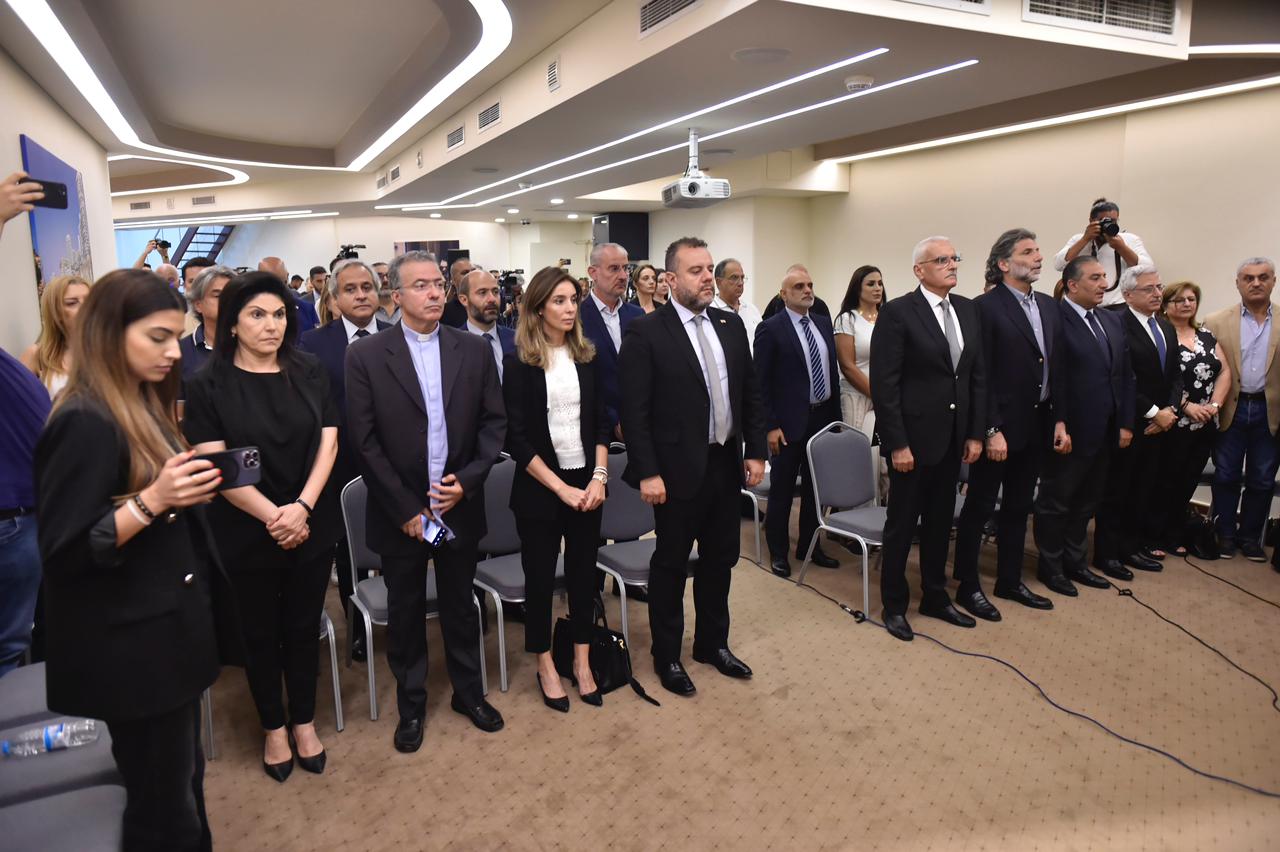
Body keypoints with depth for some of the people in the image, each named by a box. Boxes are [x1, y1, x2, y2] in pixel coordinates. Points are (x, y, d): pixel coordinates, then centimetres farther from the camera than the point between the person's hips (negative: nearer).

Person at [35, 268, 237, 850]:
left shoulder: (142, 406, 8)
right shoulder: (85, 423, -20)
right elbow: (62, 552, -21)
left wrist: (189, 488, 1)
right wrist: (151, 499, -31)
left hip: (167, 628, 9)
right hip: (129, 646, -9)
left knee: (183, 783, 22)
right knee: (162, 805, 7)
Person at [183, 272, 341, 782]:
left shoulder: (310, 373, 1)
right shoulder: (207, 386, -6)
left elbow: (328, 442, -3)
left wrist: (302, 507, -15)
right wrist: (272, 515, -18)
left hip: (313, 526, 2)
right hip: (245, 533, -2)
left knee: (303, 627, 14)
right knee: (260, 633, 13)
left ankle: (304, 721, 33)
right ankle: (273, 727, 32)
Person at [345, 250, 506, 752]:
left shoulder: (474, 350, 1)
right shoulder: (365, 356, -7)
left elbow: (494, 422, 1)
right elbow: (364, 442, -9)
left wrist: (467, 481, -12)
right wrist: (406, 510, -12)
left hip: (459, 507, 2)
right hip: (400, 514, -2)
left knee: (461, 607, 17)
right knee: (405, 613, 14)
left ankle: (468, 692, 37)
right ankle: (411, 705, 34)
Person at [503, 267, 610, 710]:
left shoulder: (586, 357, 5)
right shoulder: (519, 363, -6)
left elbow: (601, 423, 7)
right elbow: (517, 438, -10)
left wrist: (598, 478, -7)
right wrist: (561, 488, -14)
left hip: (587, 483, 3)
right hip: (539, 488, -3)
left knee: (583, 573, 11)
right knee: (540, 578, 8)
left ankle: (582, 662, 27)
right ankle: (546, 666, 26)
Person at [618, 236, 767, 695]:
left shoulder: (731, 324, 7)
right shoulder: (646, 332, -11)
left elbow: (750, 393, 11)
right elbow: (634, 410, -14)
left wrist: (755, 451, 5)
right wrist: (647, 472, -17)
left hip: (726, 463, 6)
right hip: (679, 469, -6)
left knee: (720, 558, 17)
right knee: (671, 564, 10)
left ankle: (713, 642, 37)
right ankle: (666, 655, 28)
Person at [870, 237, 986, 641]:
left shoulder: (967, 310, 8)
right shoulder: (897, 312, -12)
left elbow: (978, 375, 10)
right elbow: (884, 384, -15)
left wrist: (975, 433, 5)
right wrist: (897, 443, -17)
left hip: (953, 438, 6)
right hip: (913, 438, -6)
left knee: (940, 522, 17)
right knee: (902, 524, 7)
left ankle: (935, 597, 32)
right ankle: (894, 605, 22)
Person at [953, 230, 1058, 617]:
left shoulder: (1048, 306, 11)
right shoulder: (986, 307, -12)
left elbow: (1056, 368, 13)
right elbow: (981, 376, -16)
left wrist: (1059, 420, 7)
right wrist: (992, 430, -19)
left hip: (1036, 425, 8)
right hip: (1000, 426, -7)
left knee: (1018, 508, 16)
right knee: (979, 507, 4)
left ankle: (1010, 580, 30)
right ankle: (968, 586, 15)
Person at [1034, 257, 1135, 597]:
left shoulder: (1112, 321, 12)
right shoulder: (1054, 319, -13)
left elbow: (1126, 375, 12)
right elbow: (1053, 378, -19)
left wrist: (1126, 423, 7)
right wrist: (1058, 424, -22)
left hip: (1105, 432, 8)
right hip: (1070, 432, -8)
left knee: (1086, 501, 18)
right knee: (1056, 502, 8)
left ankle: (1075, 561, 33)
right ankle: (1050, 566, 22)